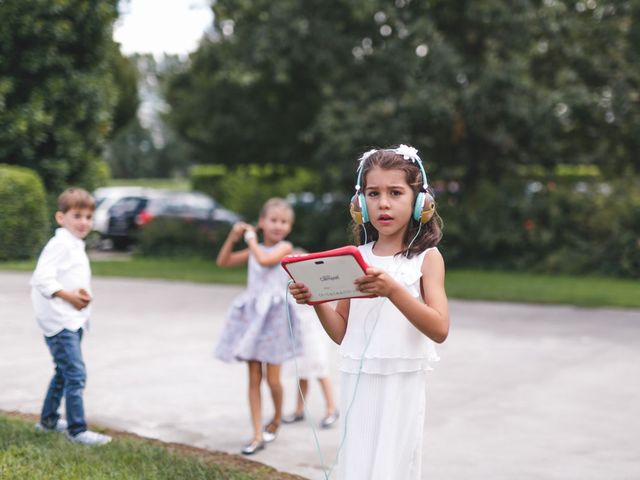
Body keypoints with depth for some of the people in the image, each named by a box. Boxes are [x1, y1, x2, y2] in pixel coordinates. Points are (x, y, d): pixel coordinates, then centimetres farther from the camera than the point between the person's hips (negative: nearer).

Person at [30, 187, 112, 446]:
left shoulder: (76, 246, 16)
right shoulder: (60, 244, -15)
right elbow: (42, 278, -24)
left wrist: (82, 294, -1)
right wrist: (70, 296, -24)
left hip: (73, 320, 10)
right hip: (59, 320, -10)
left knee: (64, 372, 21)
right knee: (76, 373, -12)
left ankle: (48, 419, 35)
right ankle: (77, 430, -8)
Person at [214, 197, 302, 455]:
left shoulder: (285, 248, -5)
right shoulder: (254, 250, 11)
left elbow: (265, 260, -23)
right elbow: (223, 262, 14)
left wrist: (251, 238, -8)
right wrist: (233, 237, 1)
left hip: (274, 315, -5)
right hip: (252, 315, 5)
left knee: (272, 379, 1)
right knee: (254, 378, 4)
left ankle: (276, 419, 30)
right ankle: (257, 436, 8)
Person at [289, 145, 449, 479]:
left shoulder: (426, 258, -4)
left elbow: (439, 330, -15)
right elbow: (342, 333, 11)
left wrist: (392, 289, -27)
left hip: (401, 385, -3)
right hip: (357, 383, 3)